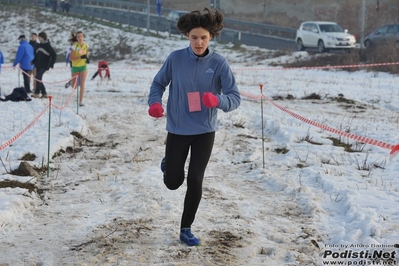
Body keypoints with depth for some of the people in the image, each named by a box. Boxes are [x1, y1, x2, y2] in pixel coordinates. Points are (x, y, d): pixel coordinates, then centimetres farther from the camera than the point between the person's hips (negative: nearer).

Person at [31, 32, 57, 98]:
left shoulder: (48, 46, -7)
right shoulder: (40, 45, 14)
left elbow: (54, 55, -9)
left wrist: (51, 64, -12)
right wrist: (34, 61, 15)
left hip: (44, 65, -8)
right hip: (38, 65, 8)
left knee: (38, 78, -17)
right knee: (38, 79, 5)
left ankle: (37, 93, -14)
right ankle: (44, 93, 12)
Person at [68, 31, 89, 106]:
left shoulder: (86, 46, -2)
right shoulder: (74, 46, -14)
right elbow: (70, 58, -19)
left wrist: (88, 58, -5)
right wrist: (80, 57, -29)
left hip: (83, 66, 2)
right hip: (75, 67, -2)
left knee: (82, 85, -8)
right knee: (74, 87, 6)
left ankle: (81, 101, -2)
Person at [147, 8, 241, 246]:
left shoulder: (219, 63, -12)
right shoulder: (175, 58, -10)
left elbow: (235, 98, -11)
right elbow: (159, 83, 5)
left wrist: (217, 100, -33)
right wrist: (155, 103, -16)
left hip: (205, 131, 0)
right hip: (177, 130, 1)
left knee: (195, 181, 0)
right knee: (173, 182, 9)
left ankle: (186, 229, 19)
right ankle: (169, 163, 45)